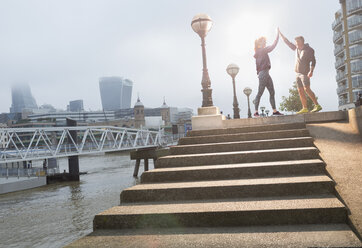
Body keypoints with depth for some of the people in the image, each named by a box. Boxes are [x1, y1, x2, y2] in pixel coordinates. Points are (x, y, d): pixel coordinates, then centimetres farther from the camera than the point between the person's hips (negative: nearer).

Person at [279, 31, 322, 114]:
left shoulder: (309, 50, -5)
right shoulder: (296, 48, 14)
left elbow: (313, 61, -10)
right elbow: (287, 42, 23)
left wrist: (311, 71, -23)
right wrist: (280, 34, 23)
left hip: (305, 73, -7)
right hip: (298, 73, 7)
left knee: (307, 89, -18)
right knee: (300, 91, 0)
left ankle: (317, 105, -16)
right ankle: (305, 108, 0)